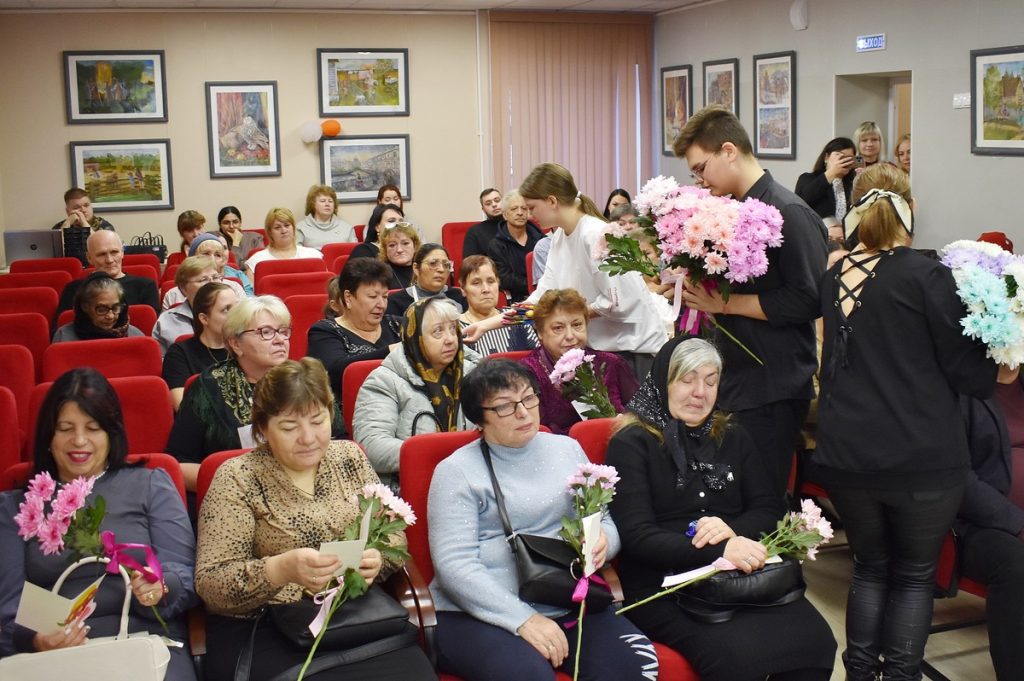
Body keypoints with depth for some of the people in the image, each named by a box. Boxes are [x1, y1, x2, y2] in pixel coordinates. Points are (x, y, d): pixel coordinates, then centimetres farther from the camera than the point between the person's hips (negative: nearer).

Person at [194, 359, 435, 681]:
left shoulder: (350, 458, 9)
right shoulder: (238, 478, -3)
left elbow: (394, 536, 12)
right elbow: (209, 583, -8)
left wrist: (376, 559, -12)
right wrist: (280, 569, -26)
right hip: (263, 632, -4)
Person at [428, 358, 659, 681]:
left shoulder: (567, 449, 13)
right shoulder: (457, 471, -2)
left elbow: (605, 521, 18)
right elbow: (454, 564, -10)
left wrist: (602, 541, -8)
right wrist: (523, 618, -19)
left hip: (568, 604, 5)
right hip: (479, 614, -4)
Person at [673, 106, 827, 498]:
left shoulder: (789, 212, -14)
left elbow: (807, 300, -20)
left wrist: (725, 304, -17)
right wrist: (698, 291, 3)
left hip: (774, 390, -8)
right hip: (734, 380, 8)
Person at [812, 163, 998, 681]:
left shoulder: (833, 276, 4)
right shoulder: (926, 275, -11)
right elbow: (969, 372, -8)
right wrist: (998, 368, 13)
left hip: (846, 458, 4)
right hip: (922, 459, -4)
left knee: (870, 566, 21)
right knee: (914, 574, 13)